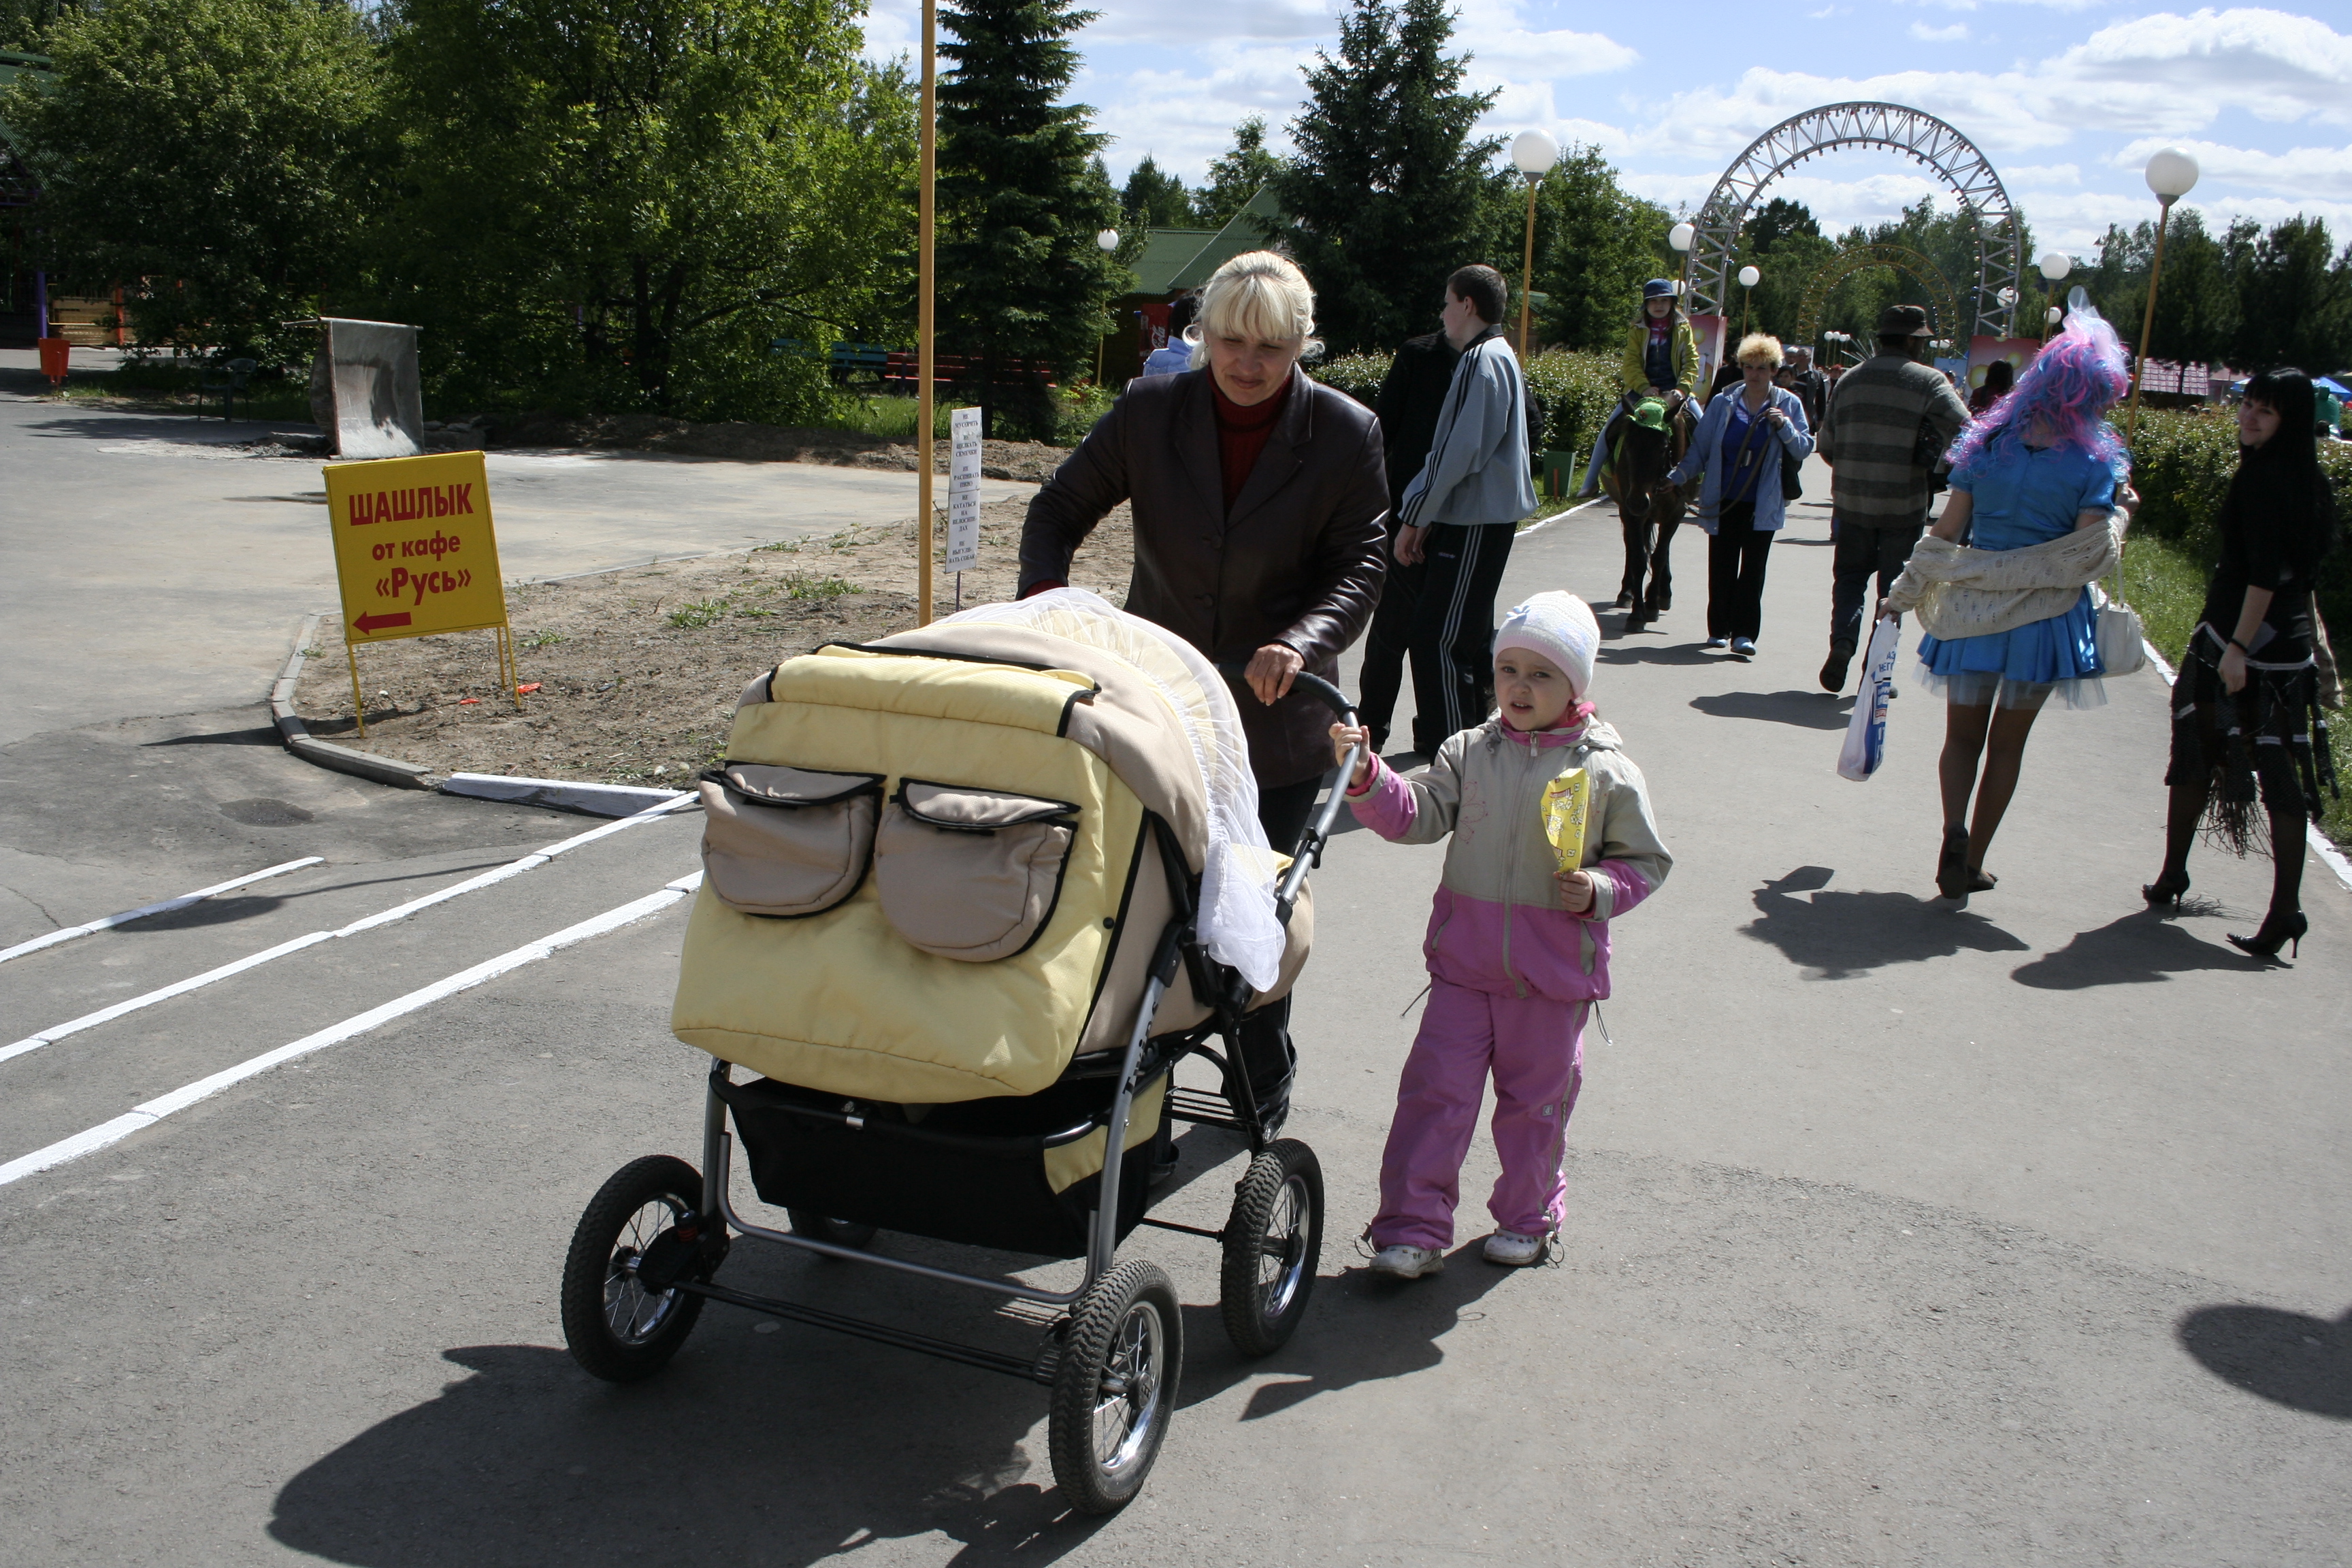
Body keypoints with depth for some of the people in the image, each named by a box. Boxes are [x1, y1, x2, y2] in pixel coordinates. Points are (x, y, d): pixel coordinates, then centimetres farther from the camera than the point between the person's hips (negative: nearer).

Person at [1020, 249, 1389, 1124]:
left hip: (1275, 716, -1)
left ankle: (1264, 1085, 32)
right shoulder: (1149, 411, -7)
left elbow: (1361, 564, -8)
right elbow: (1061, 508, 1)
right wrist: (1044, 591, -19)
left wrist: (1302, 640, -27)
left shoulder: (1346, 435, -9)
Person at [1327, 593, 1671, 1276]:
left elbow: (1645, 859, 2)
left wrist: (1599, 891, -16)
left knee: (1536, 1098, 13)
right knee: (1434, 1091, -1)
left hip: (1553, 968, -1)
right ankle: (1414, 1230, 7)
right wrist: (1365, 774, -20)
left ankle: (1527, 1216, 34)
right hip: (1465, 959, 1)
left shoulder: (1606, 770, -5)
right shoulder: (1470, 752, 1)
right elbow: (1415, 814, -4)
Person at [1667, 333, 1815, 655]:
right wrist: (1678, 477, 0)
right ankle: (1719, 629, 18)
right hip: (1724, 502, 2)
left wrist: (1785, 427, -16)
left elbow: (1805, 450, -1)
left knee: (1753, 568, -5)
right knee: (1721, 567, 6)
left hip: (1763, 505, -2)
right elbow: (1700, 449, 8)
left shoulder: (1788, 405, 1)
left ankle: (1744, 634, -5)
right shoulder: (1723, 404, 4)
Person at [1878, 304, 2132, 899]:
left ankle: (1955, 832, -14)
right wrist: (2116, 515, 3)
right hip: (2043, 617, -1)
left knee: (1962, 735, 11)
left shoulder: (1987, 443, -2)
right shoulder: (2094, 461, -10)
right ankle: (1972, 862, 16)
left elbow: (1948, 530, -1)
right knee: (2008, 743, 12)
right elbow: (2088, 552, -17)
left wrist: (1903, 594, 8)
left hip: (1973, 607, 1)